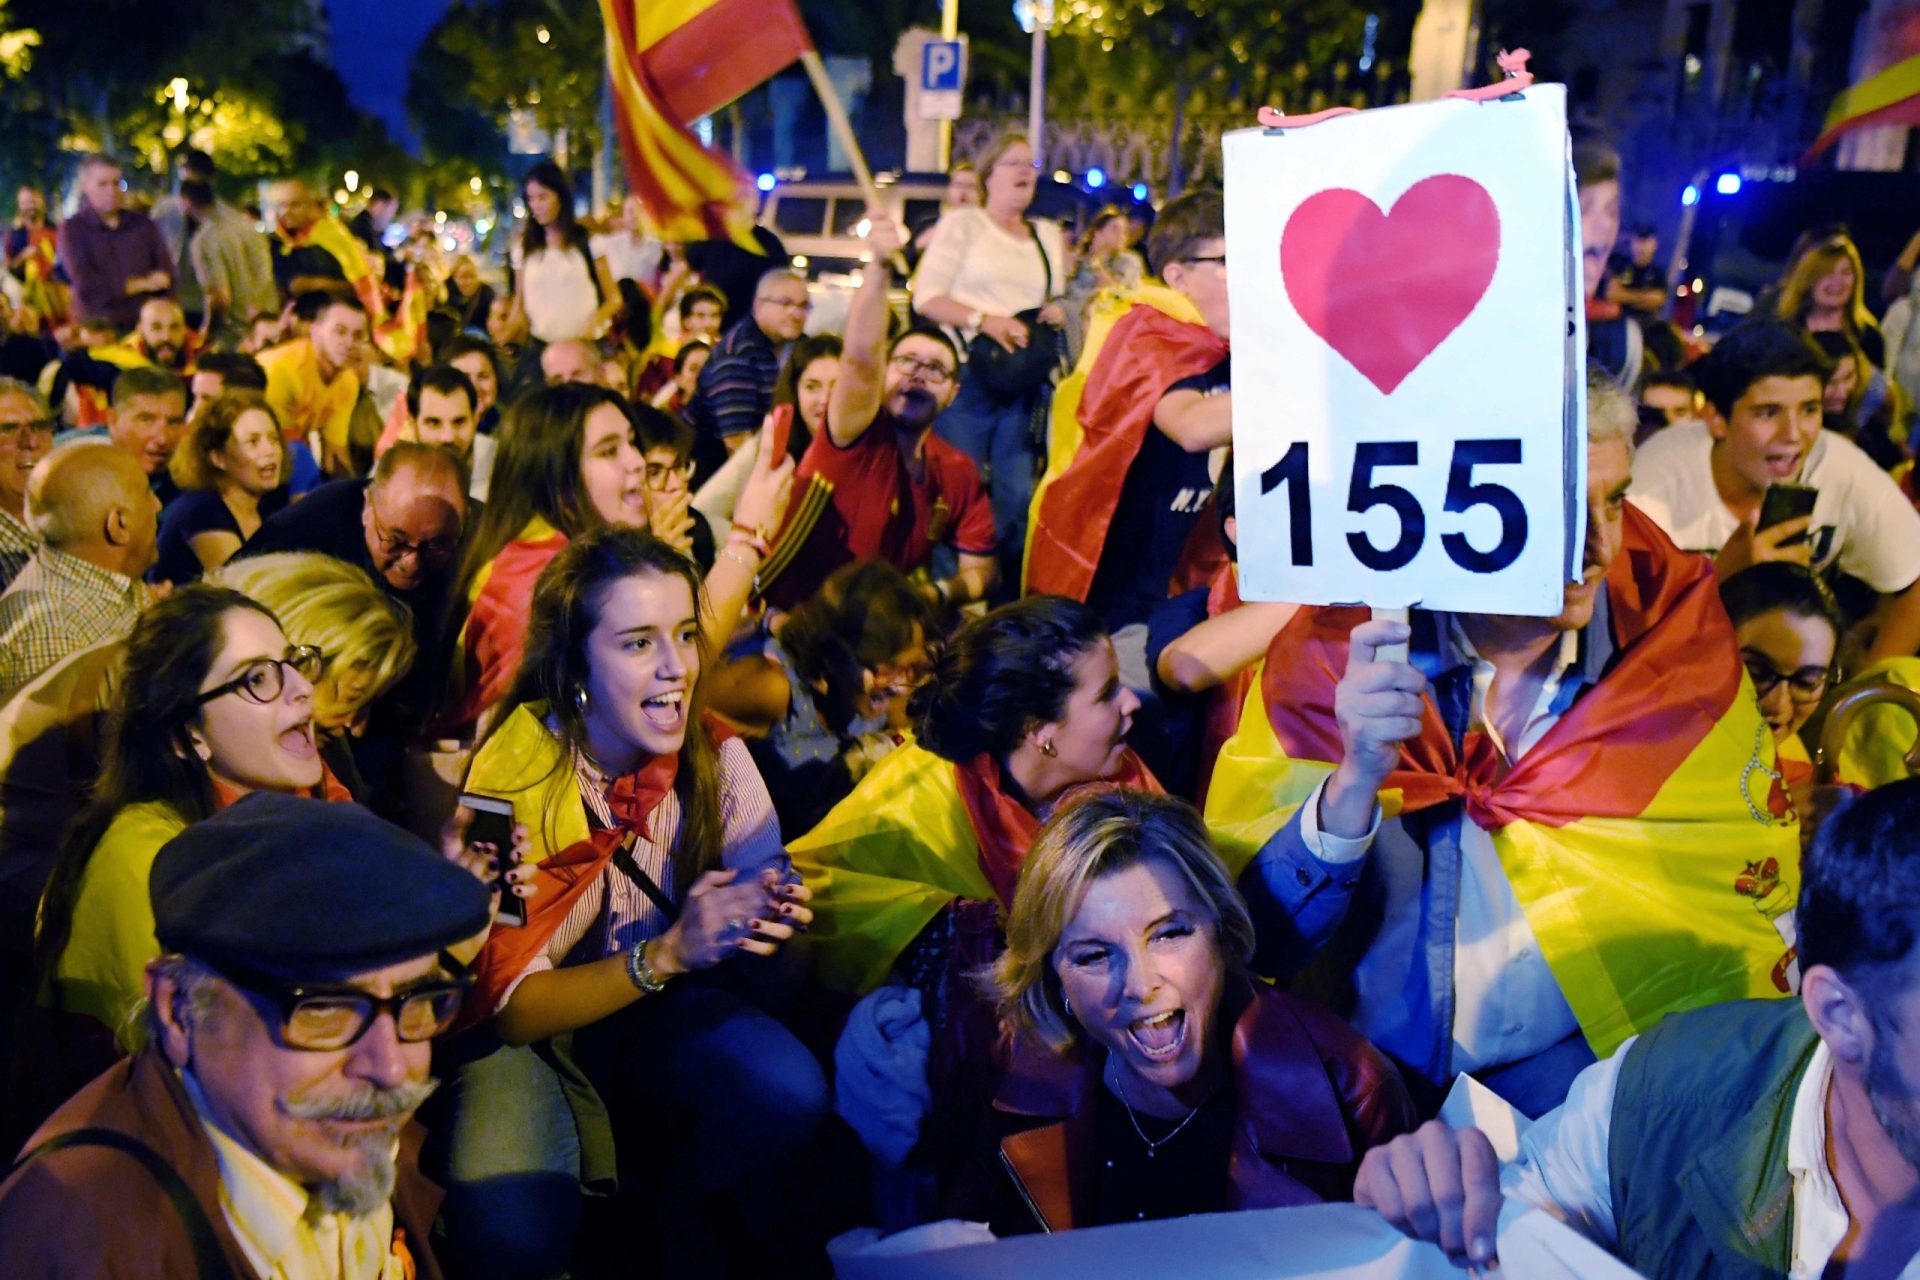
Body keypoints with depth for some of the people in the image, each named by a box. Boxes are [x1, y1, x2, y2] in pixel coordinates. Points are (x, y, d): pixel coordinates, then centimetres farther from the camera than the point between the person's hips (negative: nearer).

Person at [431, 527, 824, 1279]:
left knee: (789, 1093, -28)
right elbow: (510, 1007, -18)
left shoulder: (717, 760, -12)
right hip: (531, 1030, -3)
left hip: (664, 1009, 3)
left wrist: (772, 919, -28)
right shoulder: (510, 778, -21)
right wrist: (666, 953, -32)